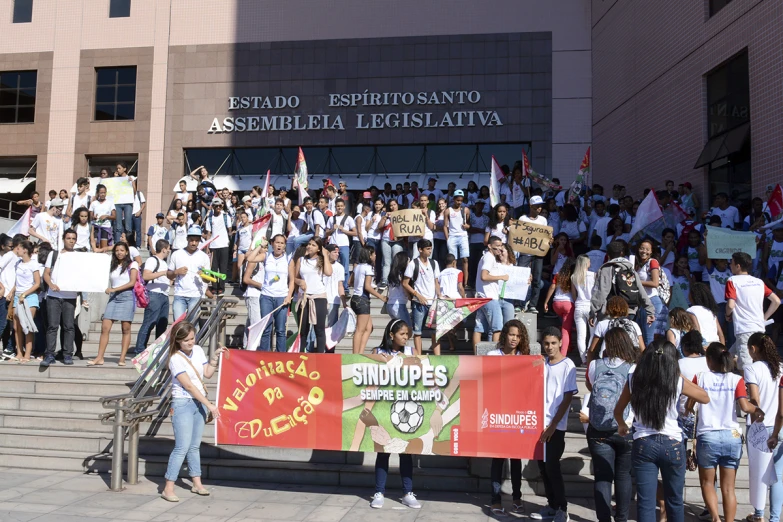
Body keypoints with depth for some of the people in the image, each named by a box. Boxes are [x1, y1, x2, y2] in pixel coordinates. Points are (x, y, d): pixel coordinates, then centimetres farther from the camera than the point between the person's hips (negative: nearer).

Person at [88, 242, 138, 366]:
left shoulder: (132, 264, 6)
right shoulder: (112, 266, 19)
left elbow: (132, 282, -5)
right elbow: (108, 281, 17)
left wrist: (114, 289, -11)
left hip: (127, 296, -4)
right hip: (113, 298, 4)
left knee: (126, 328, -5)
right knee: (105, 327, -6)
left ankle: (122, 358, -3)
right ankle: (99, 358, -5)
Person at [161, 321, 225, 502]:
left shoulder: (198, 350, 5)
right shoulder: (176, 359, -14)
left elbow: (207, 374, 7)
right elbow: (189, 386, -17)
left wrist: (215, 357, -4)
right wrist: (210, 405, -17)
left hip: (199, 402, 6)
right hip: (183, 404, -6)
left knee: (195, 445, 13)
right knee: (182, 447, -9)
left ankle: (197, 483, 21)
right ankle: (168, 488, -1)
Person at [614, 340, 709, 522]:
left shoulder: (634, 380, -4)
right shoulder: (677, 382, -8)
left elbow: (618, 411, 11)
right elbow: (705, 398, 11)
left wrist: (622, 425, 32)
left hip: (643, 445, 0)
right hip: (672, 445, 0)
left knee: (645, 503, 4)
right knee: (675, 501, 18)